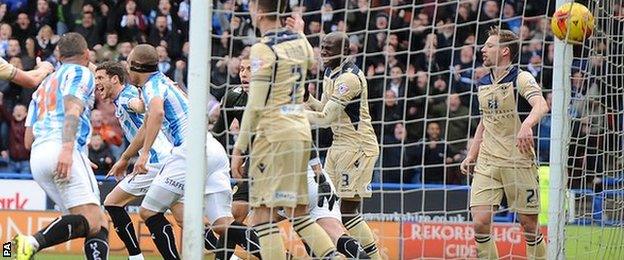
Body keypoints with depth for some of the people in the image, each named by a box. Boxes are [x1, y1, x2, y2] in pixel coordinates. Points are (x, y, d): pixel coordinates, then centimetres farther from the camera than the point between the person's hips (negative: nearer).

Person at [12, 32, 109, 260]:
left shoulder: (45, 84, 33)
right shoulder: (81, 73, 11)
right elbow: (72, 108, -11)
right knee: (91, 221, -20)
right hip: (61, 148, -8)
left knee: (100, 224, 5)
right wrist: (67, 147, -25)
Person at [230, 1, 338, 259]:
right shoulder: (300, 41, 10)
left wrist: (238, 149, -10)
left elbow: (255, 106, -14)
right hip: (301, 130, 8)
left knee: (263, 214, -6)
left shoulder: (263, 50, -11)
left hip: (274, 133, -8)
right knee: (298, 213, 14)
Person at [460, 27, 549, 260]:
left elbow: (541, 106, -26)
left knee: (529, 227, 0)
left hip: (519, 162, -5)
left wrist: (527, 125, -46)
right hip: (487, 162, 5)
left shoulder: (521, 79, -7)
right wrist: (471, 155, 19)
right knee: (480, 222, -10)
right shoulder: (483, 84, 13)